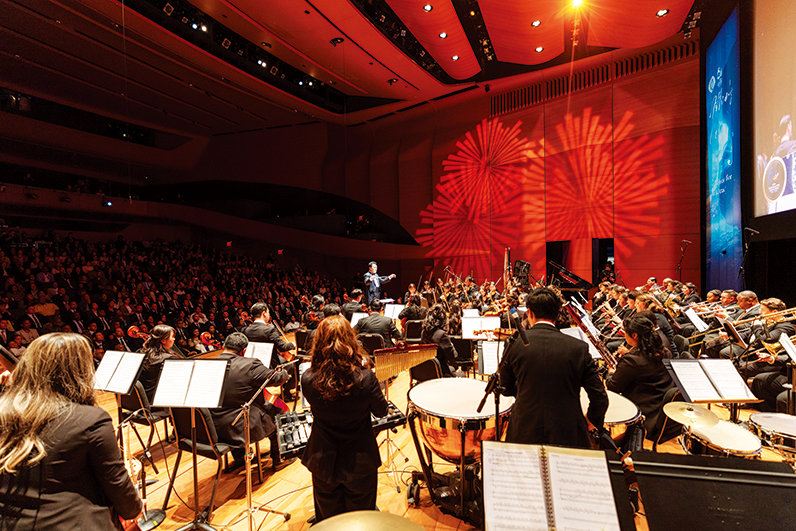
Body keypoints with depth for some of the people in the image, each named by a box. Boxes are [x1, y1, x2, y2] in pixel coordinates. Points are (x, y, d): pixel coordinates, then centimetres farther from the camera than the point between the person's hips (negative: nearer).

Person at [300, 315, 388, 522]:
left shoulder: (308, 379, -21)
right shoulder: (365, 378, -27)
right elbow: (381, 411, -8)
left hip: (323, 464, 1)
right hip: (360, 463, -1)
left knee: (328, 517, 27)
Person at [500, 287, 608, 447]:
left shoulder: (515, 343, -8)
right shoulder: (579, 347, -7)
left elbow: (506, 389, 5)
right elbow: (600, 398, -3)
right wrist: (593, 421, 17)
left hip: (524, 434, 0)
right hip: (569, 436, 1)